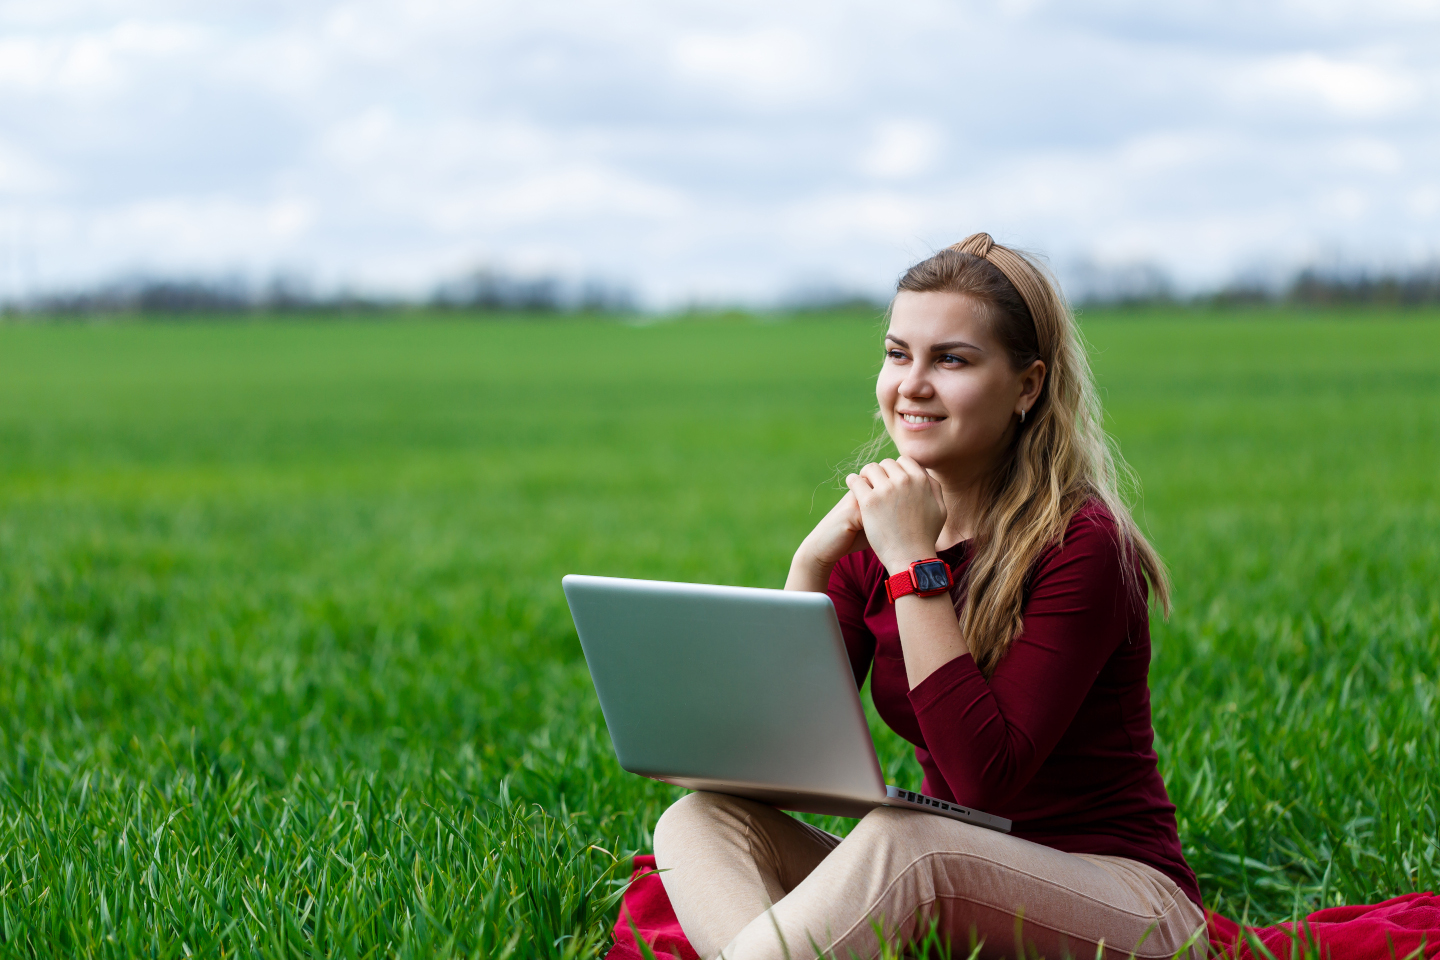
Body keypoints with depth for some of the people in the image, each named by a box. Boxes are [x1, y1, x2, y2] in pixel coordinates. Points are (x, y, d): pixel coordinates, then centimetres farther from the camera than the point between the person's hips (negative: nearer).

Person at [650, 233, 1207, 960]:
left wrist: (915, 566, -22)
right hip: (954, 899, 6)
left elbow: (986, 777, -23)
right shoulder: (871, 532, 6)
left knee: (898, 840, -36)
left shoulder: (1078, 543, -13)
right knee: (702, 820, -15)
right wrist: (811, 564, -12)